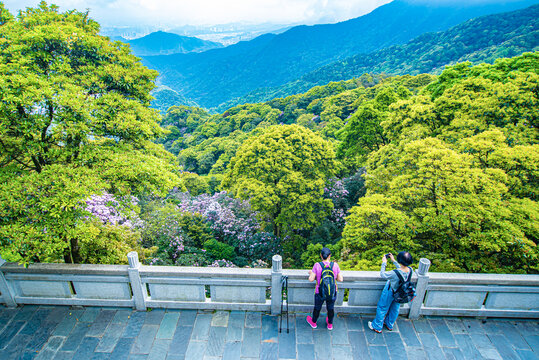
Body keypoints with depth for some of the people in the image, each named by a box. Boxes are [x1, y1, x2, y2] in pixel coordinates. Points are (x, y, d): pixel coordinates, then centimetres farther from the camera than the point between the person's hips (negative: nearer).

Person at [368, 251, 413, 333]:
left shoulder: (395, 273, -42)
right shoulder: (410, 270, -24)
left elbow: (382, 274, -24)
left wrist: (384, 263, -13)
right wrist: (393, 261, 5)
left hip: (390, 292, -6)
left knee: (382, 308, 18)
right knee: (395, 308, 29)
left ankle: (377, 327, 37)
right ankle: (389, 325, 53)